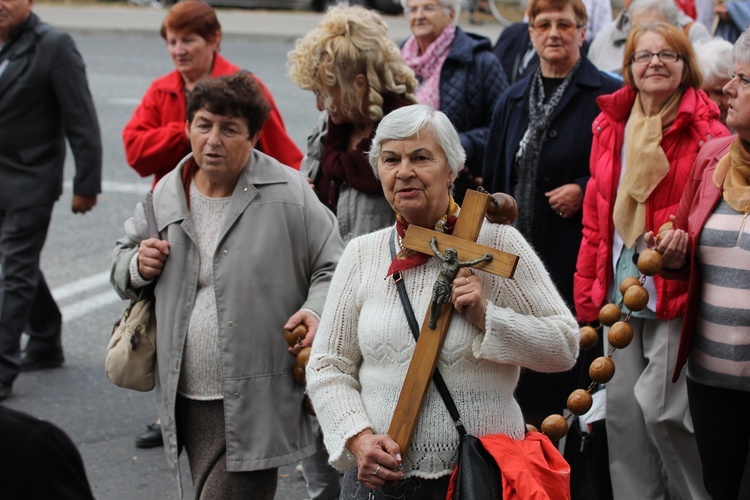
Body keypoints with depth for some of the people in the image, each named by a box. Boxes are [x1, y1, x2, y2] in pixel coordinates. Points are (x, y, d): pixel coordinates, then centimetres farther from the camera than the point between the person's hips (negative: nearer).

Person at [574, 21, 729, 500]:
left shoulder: (704, 129, -7)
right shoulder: (612, 127, 8)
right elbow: (596, 214, 11)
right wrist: (589, 289, 9)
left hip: (676, 291, -5)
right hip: (621, 286, 5)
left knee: (660, 407, -7)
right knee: (622, 405, 9)